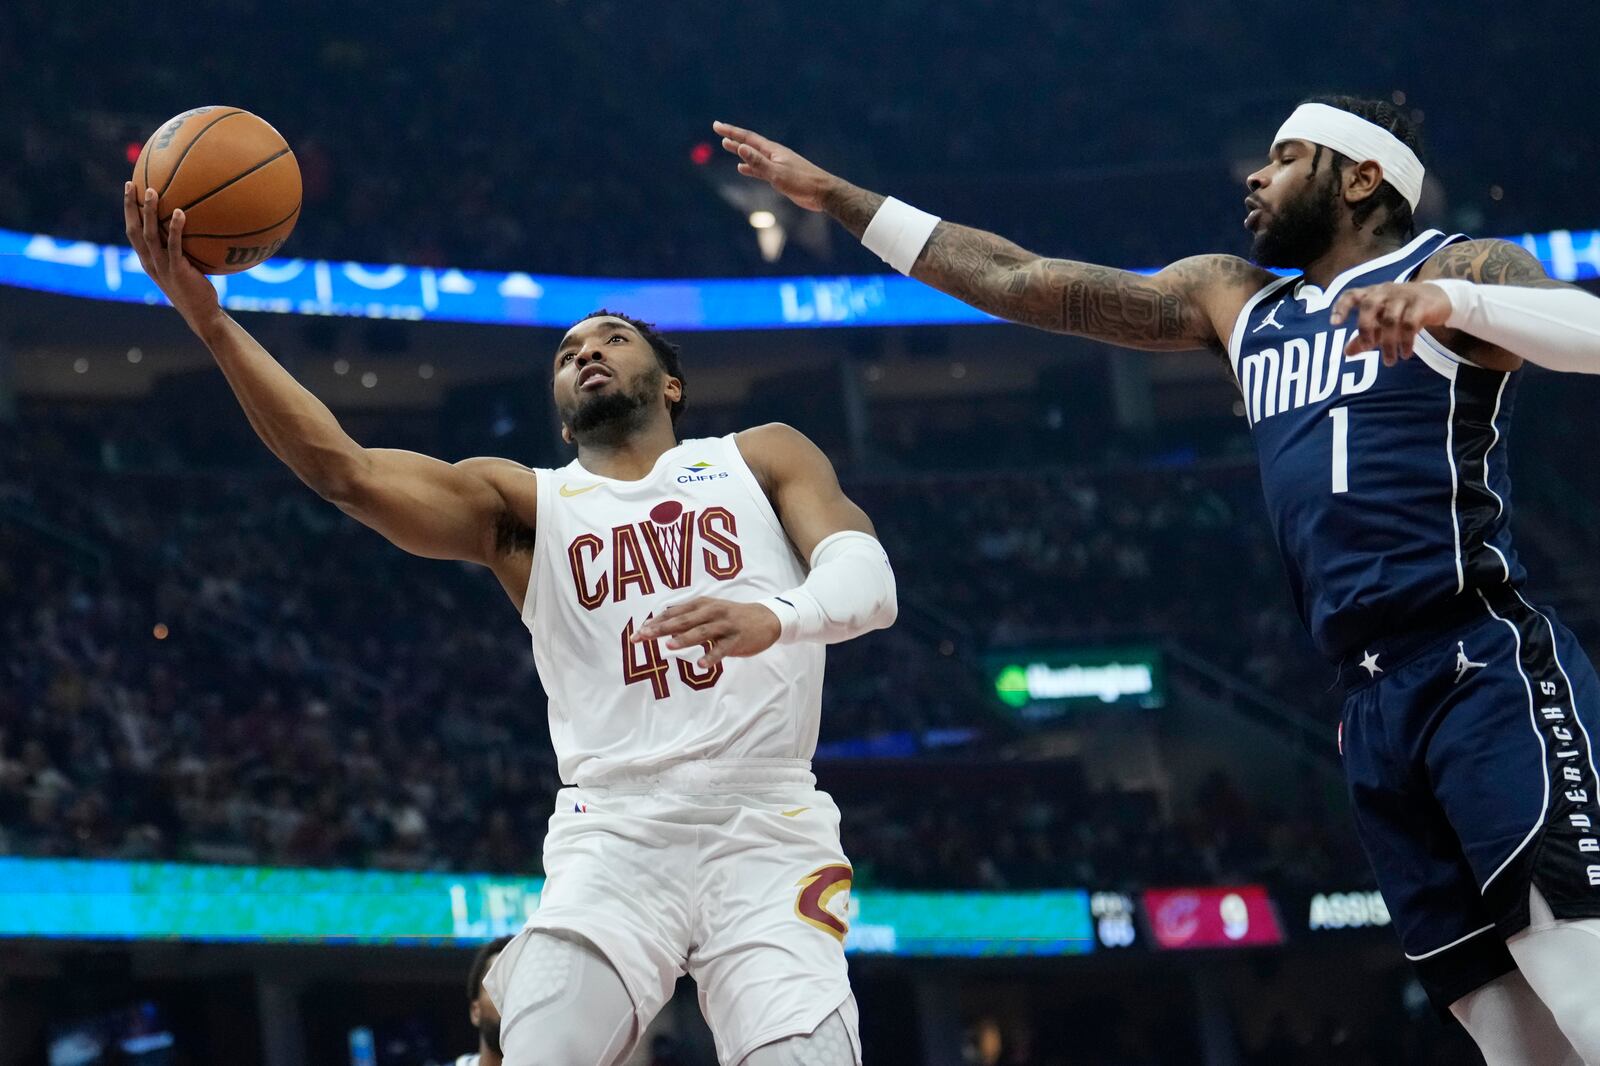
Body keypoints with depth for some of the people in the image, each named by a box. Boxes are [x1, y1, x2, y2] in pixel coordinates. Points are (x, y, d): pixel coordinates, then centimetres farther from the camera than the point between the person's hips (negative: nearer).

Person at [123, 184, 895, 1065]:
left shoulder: (762, 459, 15)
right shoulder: (524, 505, 16)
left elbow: (869, 579, -2)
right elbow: (343, 471, 1)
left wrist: (774, 618, -26)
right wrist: (210, 320, -11)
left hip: (768, 828, -1)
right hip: (614, 836, 1)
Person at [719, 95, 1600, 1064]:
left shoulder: (1459, 269, 2)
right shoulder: (1235, 300, 21)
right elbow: (1018, 281, 22)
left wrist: (1453, 305, -32)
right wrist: (839, 199, 20)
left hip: (1487, 670, -7)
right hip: (1377, 702, 7)